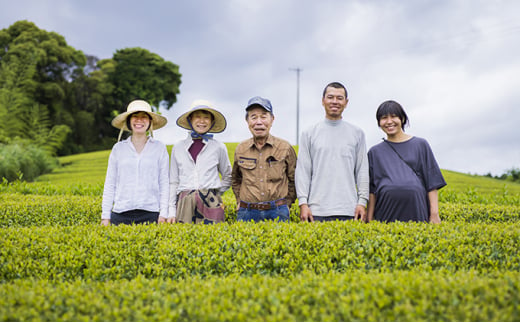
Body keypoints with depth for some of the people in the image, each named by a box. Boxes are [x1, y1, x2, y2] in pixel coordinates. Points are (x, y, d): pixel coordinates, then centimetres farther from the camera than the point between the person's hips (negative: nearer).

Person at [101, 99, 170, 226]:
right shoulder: (118, 148, 10)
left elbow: (164, 183, 7)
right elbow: (110, 183, 11)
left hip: (150, 213, -1)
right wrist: (105, 216, 5)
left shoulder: (159, 148, 8)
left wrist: (163, 215, -1)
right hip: (121, 213, 1)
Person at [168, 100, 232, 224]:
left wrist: (215, 194, 7)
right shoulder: (178, 147, 11)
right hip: (185, 203, 1)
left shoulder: (219, 147, 7)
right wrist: (171, 212, 7)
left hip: (210, 204, -1)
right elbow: (173, 182, 13)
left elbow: (228, 177, 20)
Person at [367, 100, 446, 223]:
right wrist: (369, 220, 5)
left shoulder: (420, 145, 12)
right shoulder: (375, 152, 14)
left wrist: (434, 214, 0)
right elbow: (371, 190, 12)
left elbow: (432, 183, 8)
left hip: (416, 210, 0)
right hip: (386, 215, 1)